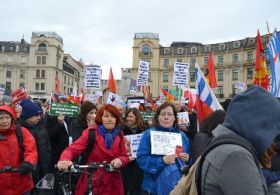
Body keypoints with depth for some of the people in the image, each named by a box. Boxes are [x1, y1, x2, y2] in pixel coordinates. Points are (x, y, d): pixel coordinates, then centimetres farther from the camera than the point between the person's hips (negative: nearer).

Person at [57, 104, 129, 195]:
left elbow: (125, 156, 5)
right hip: (91, 183, -3)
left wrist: (120, 160, -18)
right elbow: (72, 149, -19)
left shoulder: (119, 136, 1)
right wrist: (64, 160, -40)